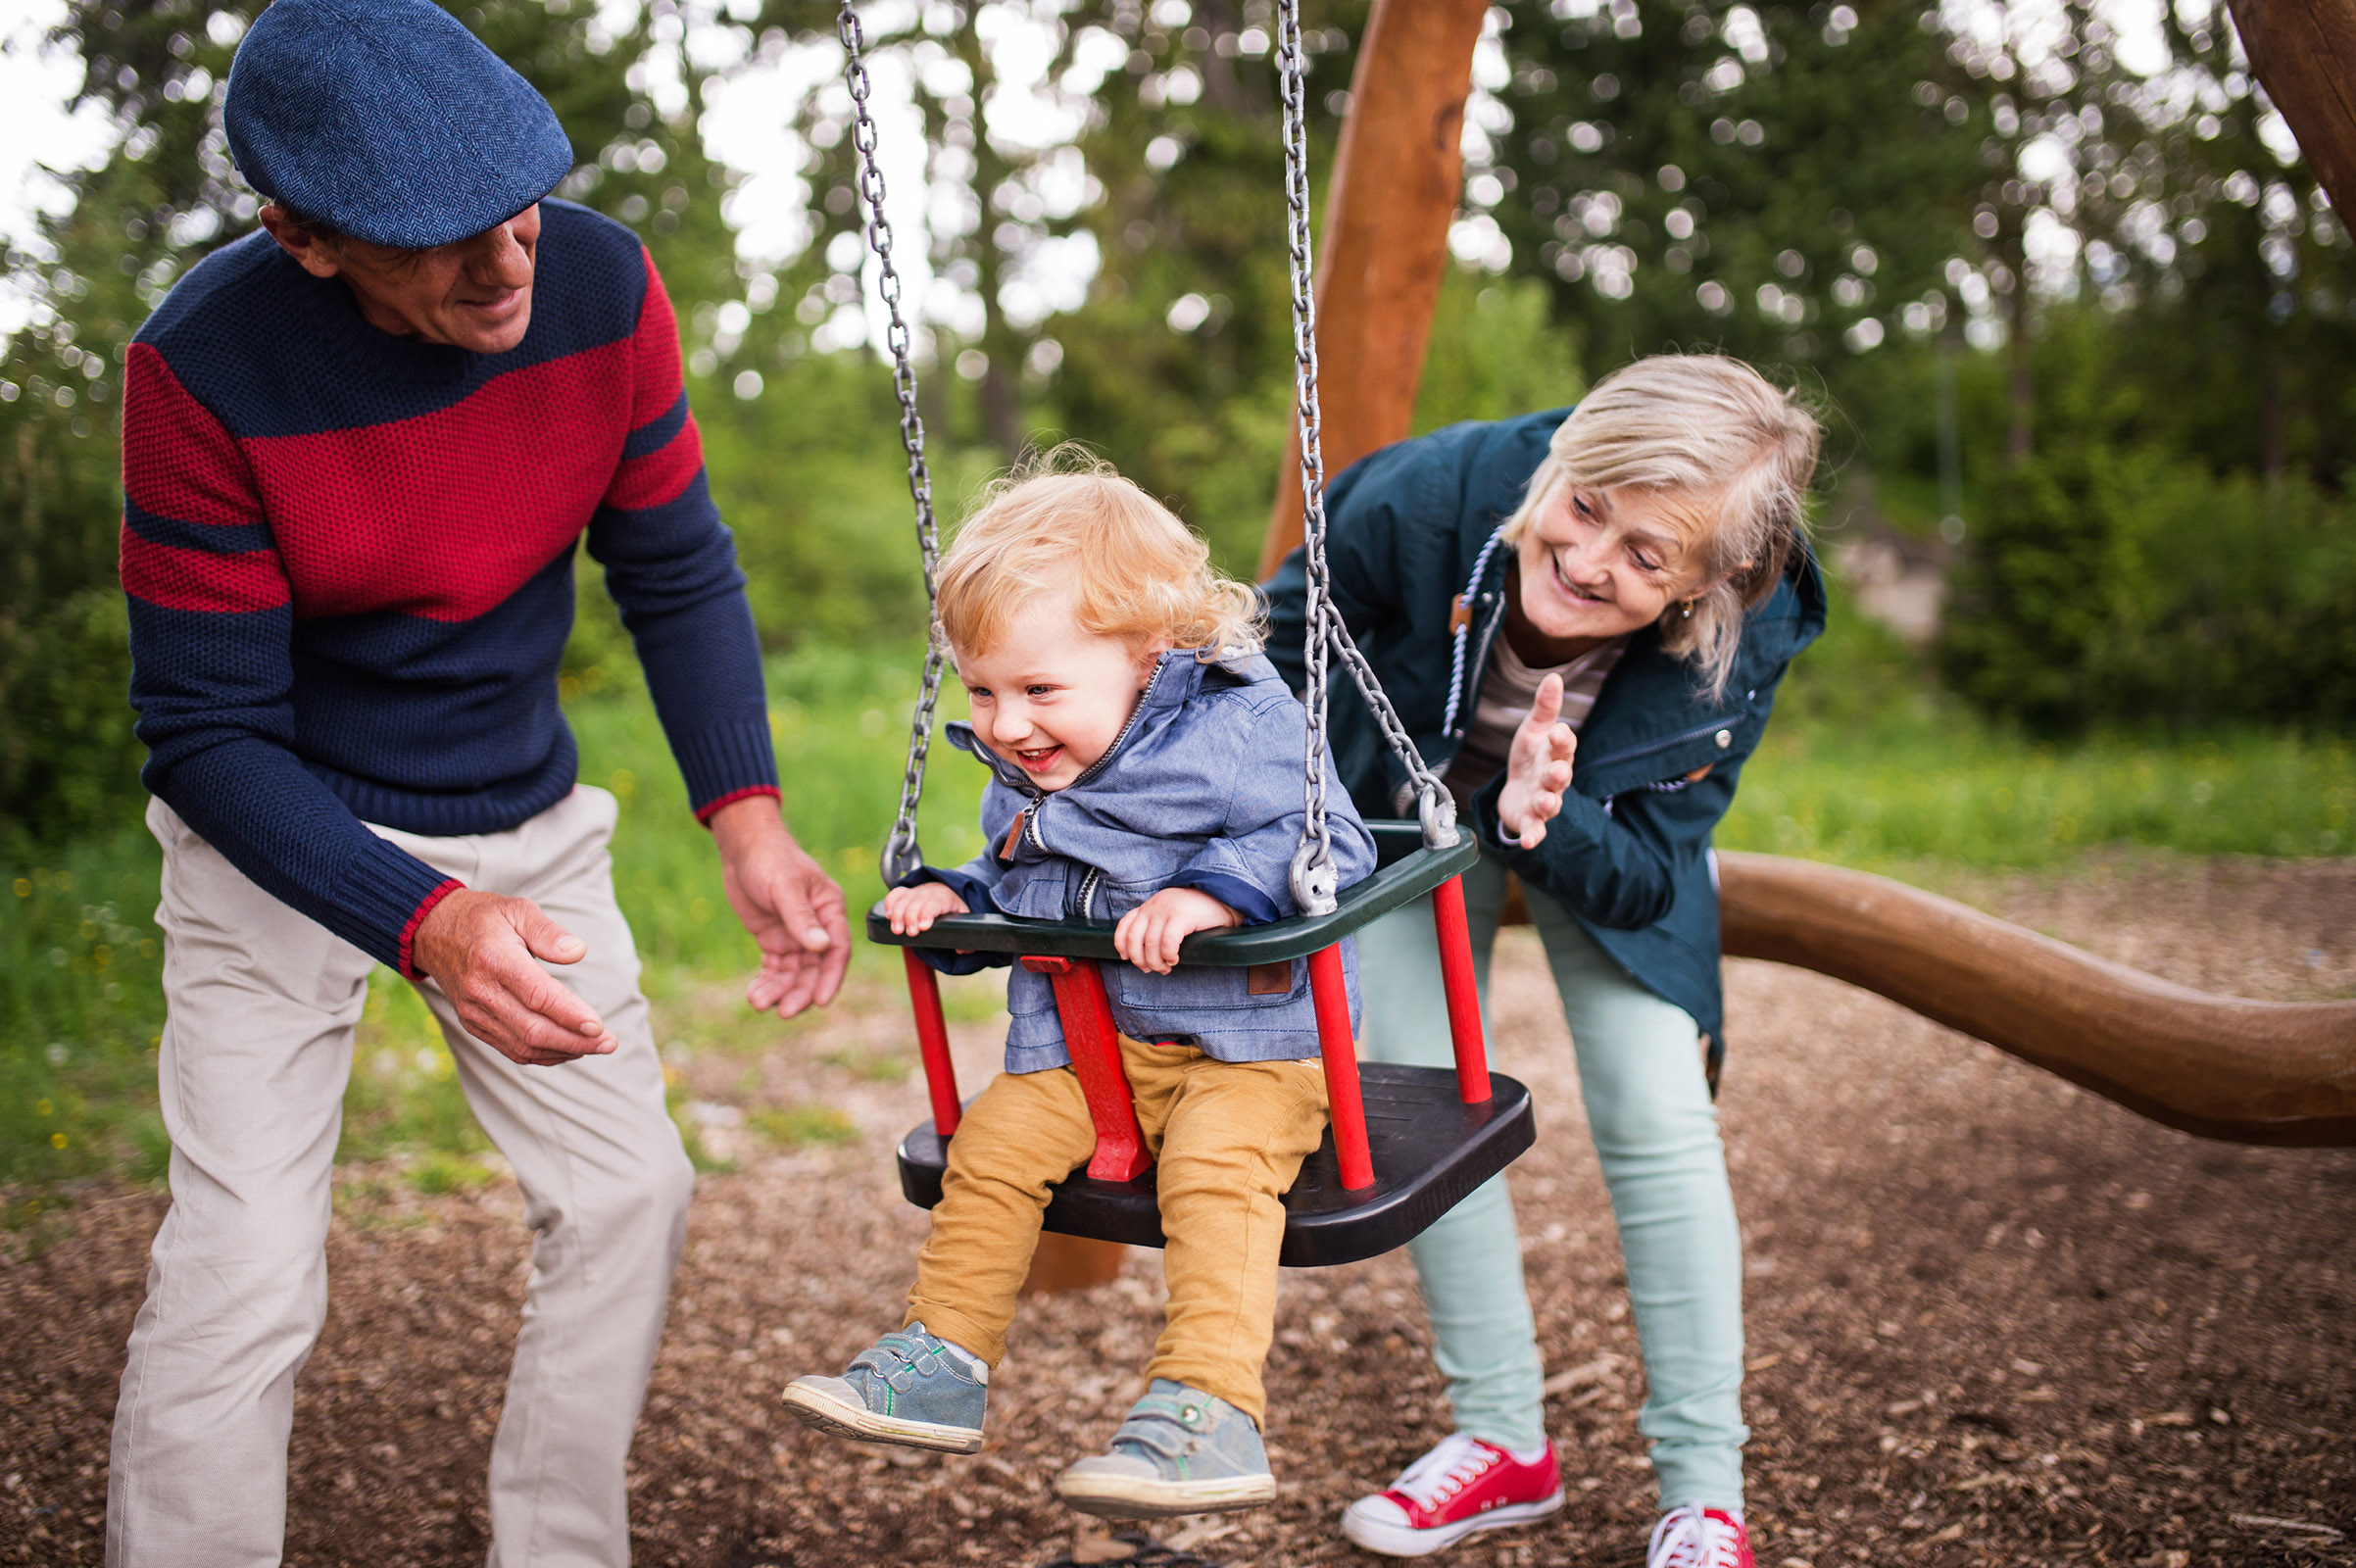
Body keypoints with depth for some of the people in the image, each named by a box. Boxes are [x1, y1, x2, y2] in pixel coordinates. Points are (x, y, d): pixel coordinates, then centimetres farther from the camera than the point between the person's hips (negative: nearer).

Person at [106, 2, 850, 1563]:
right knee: (246, 1265, -13)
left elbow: (678, 573, -3)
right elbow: (209, 735, -22)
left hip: (525, 829, 4)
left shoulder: (603, 284, -17)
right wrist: (423, 926, -37)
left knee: (628, 1193, 5)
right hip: (280, 834, -4)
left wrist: (748, 818, -15)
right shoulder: (206, 366, -26)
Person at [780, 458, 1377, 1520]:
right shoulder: (1019, 783, 9)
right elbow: (1014, 895, 25)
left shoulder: (1235, 734, -16)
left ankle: (1211, 1411, -29)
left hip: (1249, 1043, -7)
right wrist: (953, 898, 5)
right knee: (995, 1142, -8)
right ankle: (942, 1360, 7)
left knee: (1215, 1169, -30)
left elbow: (1330, 847, -21)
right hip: (1084, 1045, 7)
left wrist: (1211, 892, -33)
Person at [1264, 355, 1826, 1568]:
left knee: (1653, 1115, -10)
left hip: (1604, 833, -1)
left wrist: (1545, 826, -49)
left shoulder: (1738, 645, -37)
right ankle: (1503, 1440, 16)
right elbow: (1282, 647, -18)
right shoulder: (1426, 496, -40)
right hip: (1413, 789, 1)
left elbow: (1645, 876, -28)